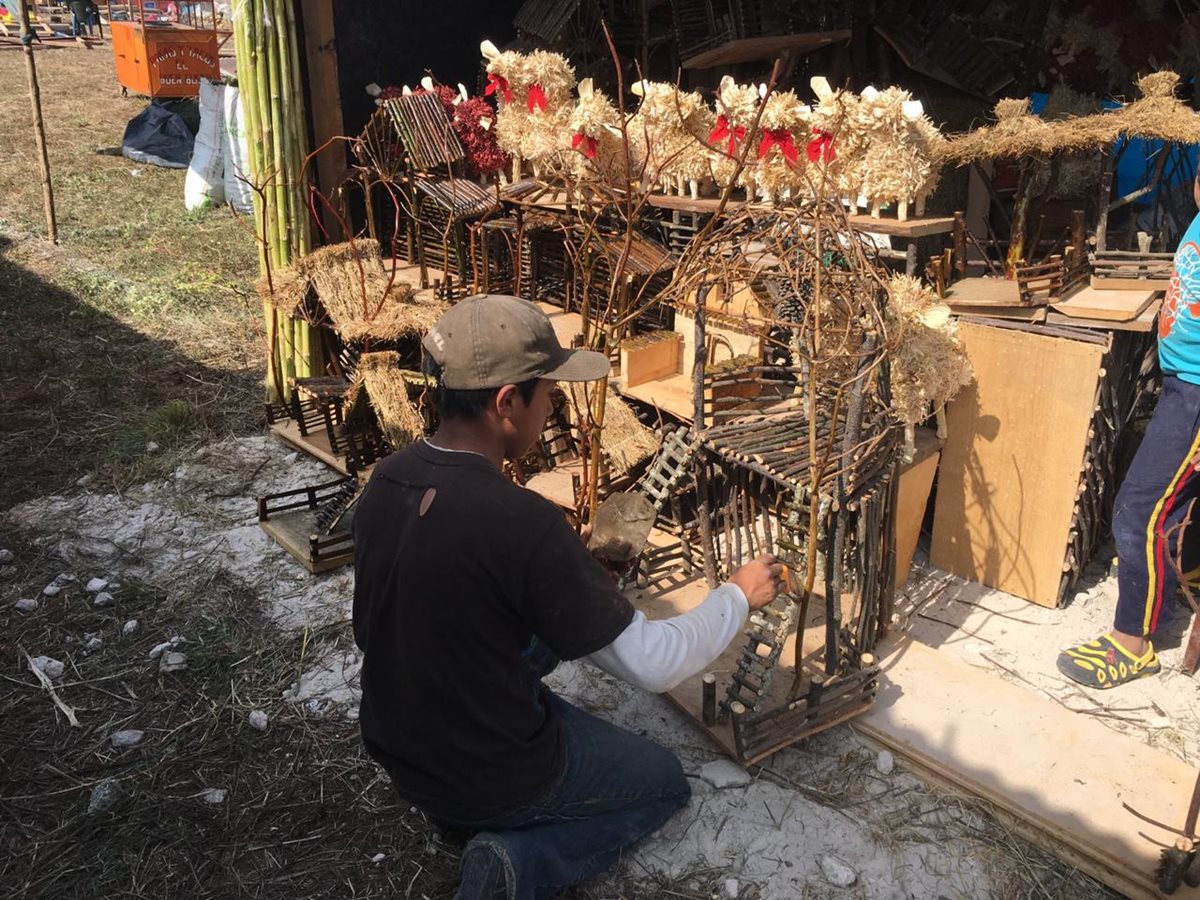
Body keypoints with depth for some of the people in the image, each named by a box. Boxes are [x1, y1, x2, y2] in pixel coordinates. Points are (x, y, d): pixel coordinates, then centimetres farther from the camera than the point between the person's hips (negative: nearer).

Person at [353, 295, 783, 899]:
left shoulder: (386, 480, -9)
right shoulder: (519, 521, -32)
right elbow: (654, 666, -23)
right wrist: (739, 595, -5)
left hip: (397, 748, 7)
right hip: (492, 775, -7)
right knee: (666, 782, 17)